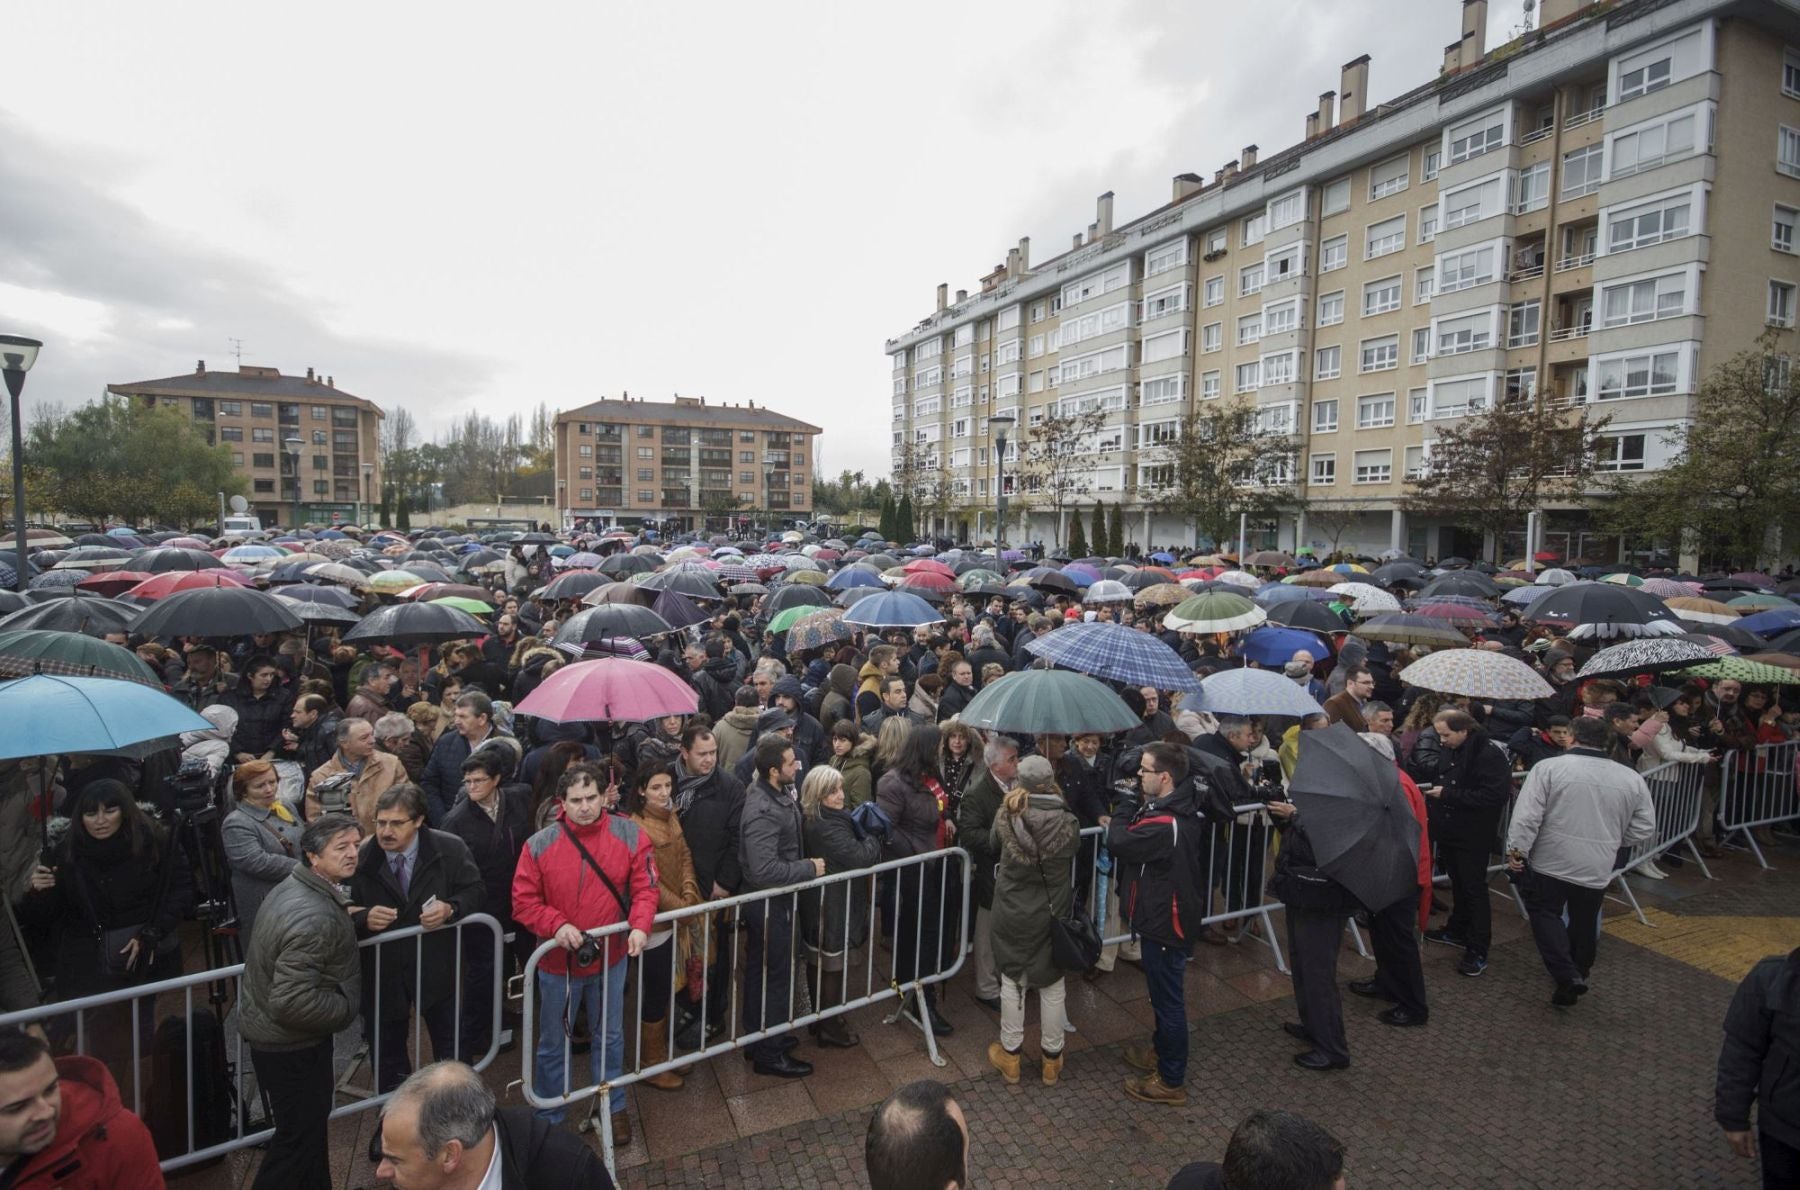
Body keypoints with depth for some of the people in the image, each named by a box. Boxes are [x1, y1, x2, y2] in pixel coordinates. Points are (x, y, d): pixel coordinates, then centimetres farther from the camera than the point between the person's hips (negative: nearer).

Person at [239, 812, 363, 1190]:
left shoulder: (293, 887, 0)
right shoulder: (315, 917, -32)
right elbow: (293, 1002, -34)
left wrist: (344, 919, 6)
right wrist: (346, 1008, -19)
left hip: (275, 1032, 10)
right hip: (292, 1044, -10)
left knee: (312, 1121, 24)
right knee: (299, 1135, 7)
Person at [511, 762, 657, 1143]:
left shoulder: (630, 835, -13)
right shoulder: (540, 844, -15)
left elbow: (645, 887, -10)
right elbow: (523, 901, -10)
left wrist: (640, 925, -26)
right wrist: (556, 925, -25)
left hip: (611, 959, 1)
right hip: (558, 962, -1)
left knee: (610, 1037, 20)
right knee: (553, 1044, 17)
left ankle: (613, 1107, 42)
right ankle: (549, 1118, 40)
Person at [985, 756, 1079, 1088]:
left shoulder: (1006, 816, -17)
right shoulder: (1068, 822, -19)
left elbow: (993, 844, 3)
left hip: (1012, 913, 0)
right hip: (1053, 915, 0)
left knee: (1012, 981, 16)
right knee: (1052, 985, 16)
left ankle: (1009, 1055, 30)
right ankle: (1052, 1059, 30)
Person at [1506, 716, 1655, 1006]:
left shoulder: (1549, 767, -11)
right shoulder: (1631, 778, 1)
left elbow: (1527, 816, -15)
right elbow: (1644, 829, 5)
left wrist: (1516, 851, -8)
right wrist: (1610, 839, 18)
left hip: (1551, 862, -4)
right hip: (1597, 868, 4)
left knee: (1545, 914, 11)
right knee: (1584, 922, 20)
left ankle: (1567, 976, -4)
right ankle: (1577, 975, 34)